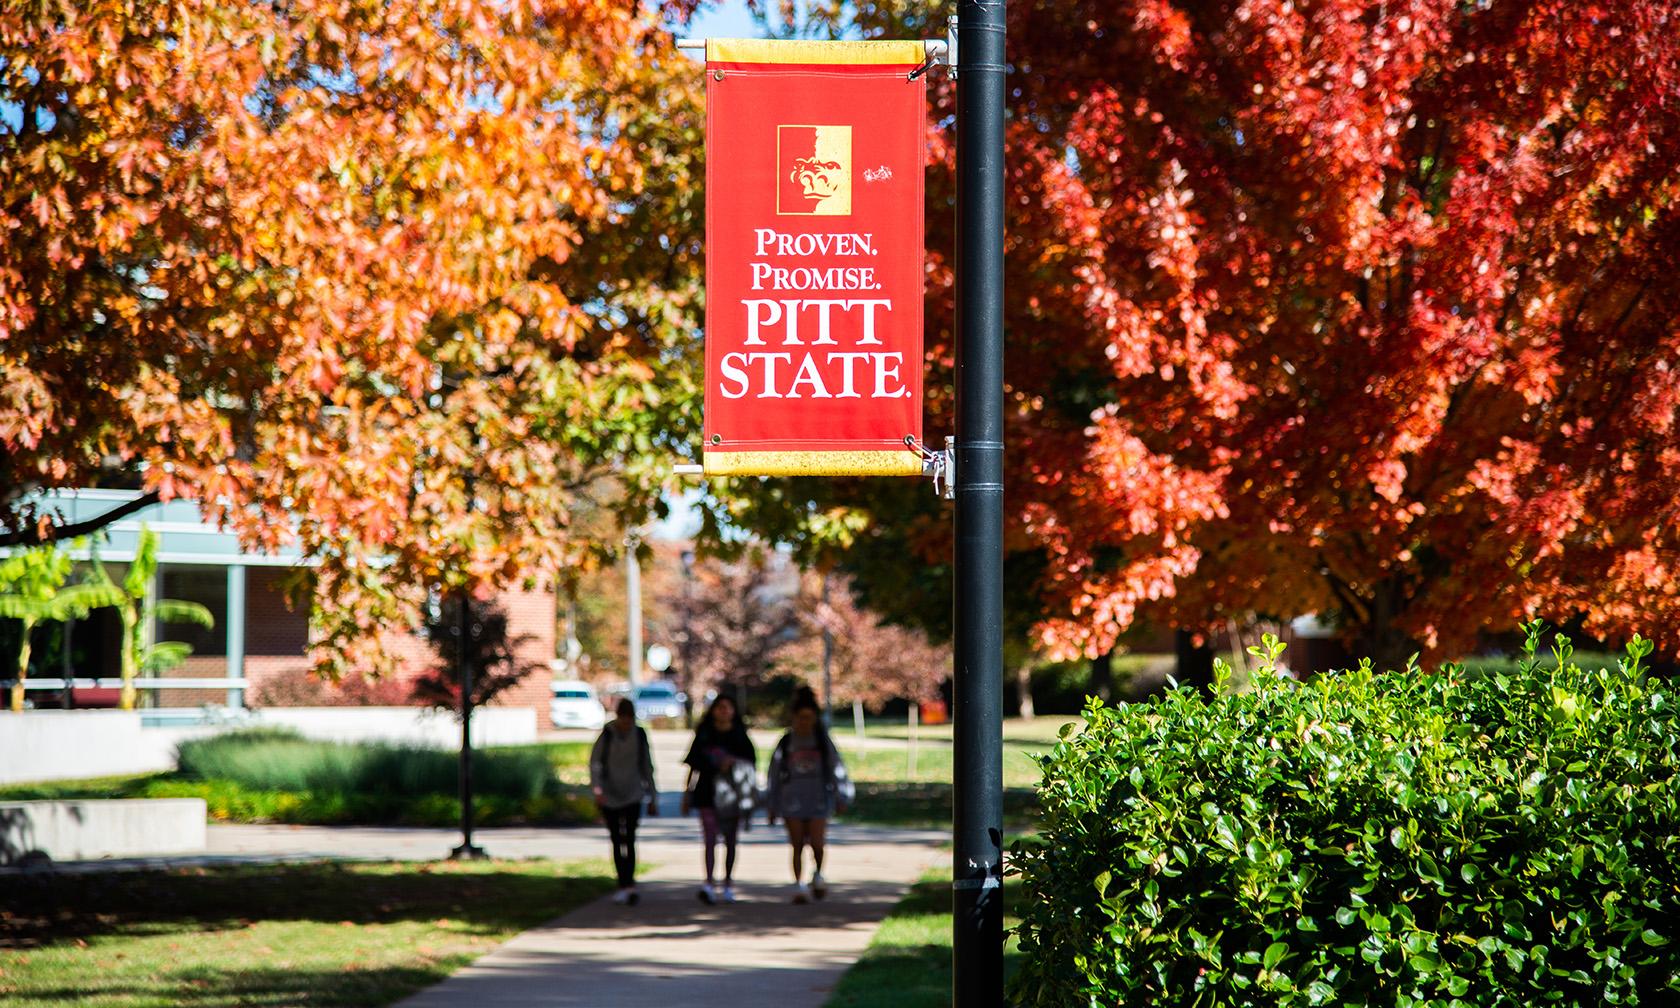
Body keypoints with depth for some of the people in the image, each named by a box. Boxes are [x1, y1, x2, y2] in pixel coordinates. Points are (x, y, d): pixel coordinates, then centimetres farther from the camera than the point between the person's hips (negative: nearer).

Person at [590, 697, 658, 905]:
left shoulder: (639, 734, 2)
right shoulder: (607, 734, -4)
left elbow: (647, 768, 10)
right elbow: (595, 763, -7)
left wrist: (652, 798, 13)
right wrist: (597, 789, -22)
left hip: (633, 796, 0)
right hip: (610, 796, 0)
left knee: (629, 840, -14)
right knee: (617, 842, 8)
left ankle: (628, 886, -20)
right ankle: (624, 886, 19)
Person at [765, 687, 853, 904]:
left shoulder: (823, 741, 2)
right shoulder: (786, 743, 3)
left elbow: (837, 768, 4)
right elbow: (775, 774, 9)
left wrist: (842, 797, -3)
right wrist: (772, 806, 11)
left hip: (818, 800, -1)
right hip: (792, 800, 1)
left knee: (817, 843, -9)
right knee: (798, 846, 2)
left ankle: (817, 874, 19)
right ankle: (799, 886, 10)